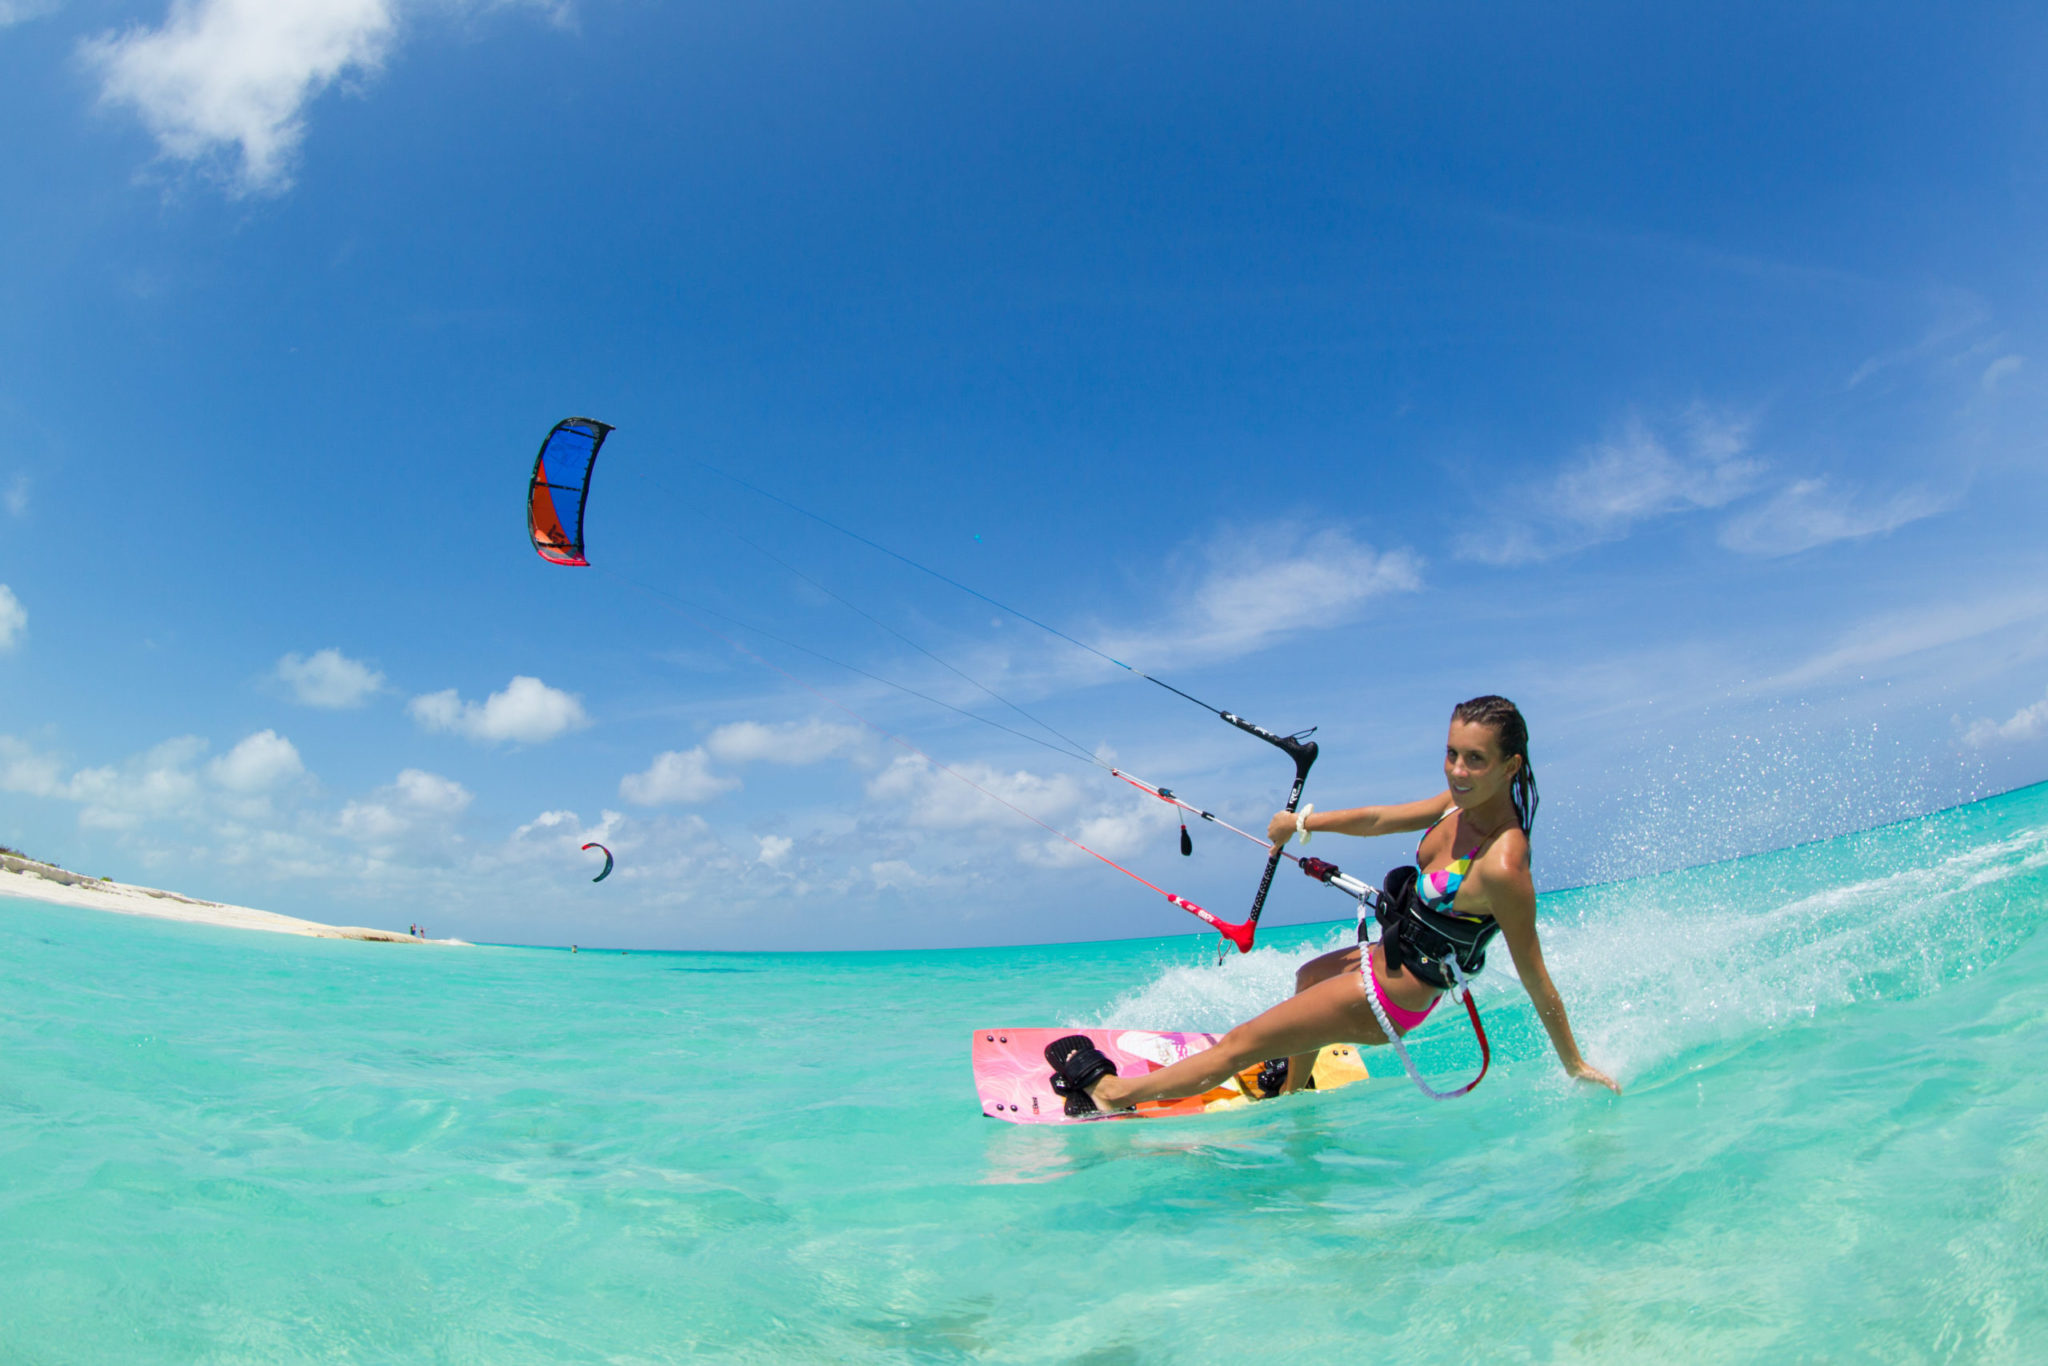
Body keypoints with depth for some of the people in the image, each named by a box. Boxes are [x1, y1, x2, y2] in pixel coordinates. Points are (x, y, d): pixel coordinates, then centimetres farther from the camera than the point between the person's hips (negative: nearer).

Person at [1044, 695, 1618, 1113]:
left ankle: (1113, 1091, 16)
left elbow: (1535, 979, -22)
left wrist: (1574, 1066, -12)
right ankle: (1293, 1087, 61)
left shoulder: (1502, 865, -33)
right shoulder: (1465, 801, -10)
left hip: (1388, 998, -9)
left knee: (1240, 1044, 1)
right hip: (1390, 956, 9)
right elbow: (1379, 818, 5)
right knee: (1307, 976, 39)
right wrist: (1306, 822, -3)